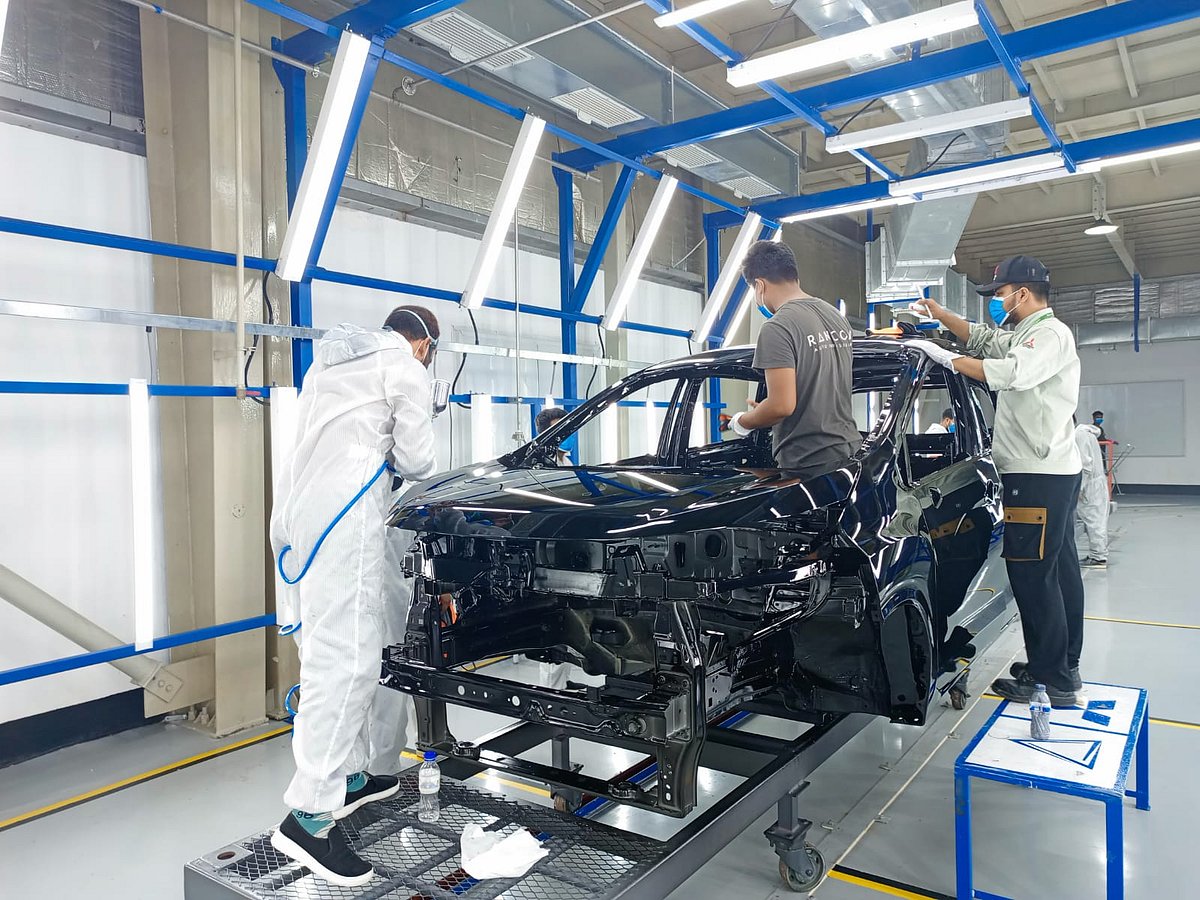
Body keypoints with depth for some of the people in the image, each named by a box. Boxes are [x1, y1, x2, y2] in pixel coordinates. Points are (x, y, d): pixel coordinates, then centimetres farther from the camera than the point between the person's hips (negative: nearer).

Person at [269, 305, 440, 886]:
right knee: (346, 657, -10)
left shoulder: (329, 361, 27)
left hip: (296, 512, 9)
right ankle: (309, 815, -10)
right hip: (342, 517, -9)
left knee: (330, 650, 15)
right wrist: (403, 461, 22)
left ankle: (349, 776, 24)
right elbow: (415, 461, 1)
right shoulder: (405, 368, 3)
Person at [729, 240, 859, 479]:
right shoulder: (837, 317, 11)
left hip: (807, 463, -8)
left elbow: (782, 405, -21)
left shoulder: (777, 328, -15)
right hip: (849, 448, 8)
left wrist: (742, 422, -2)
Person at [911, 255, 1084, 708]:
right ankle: (1065, 667, 24)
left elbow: (1011, 374, -27)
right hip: (1053, 472, 11)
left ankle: (1051, 679, -2)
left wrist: (944, 357, -22)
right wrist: (939, 313, 20)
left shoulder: (1051, 333, -11)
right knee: (1059, 569, 14)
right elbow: (981, 338, 32)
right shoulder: (1022, 335, 19)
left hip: (1039, 473, -11)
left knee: (1032, 573, -9)